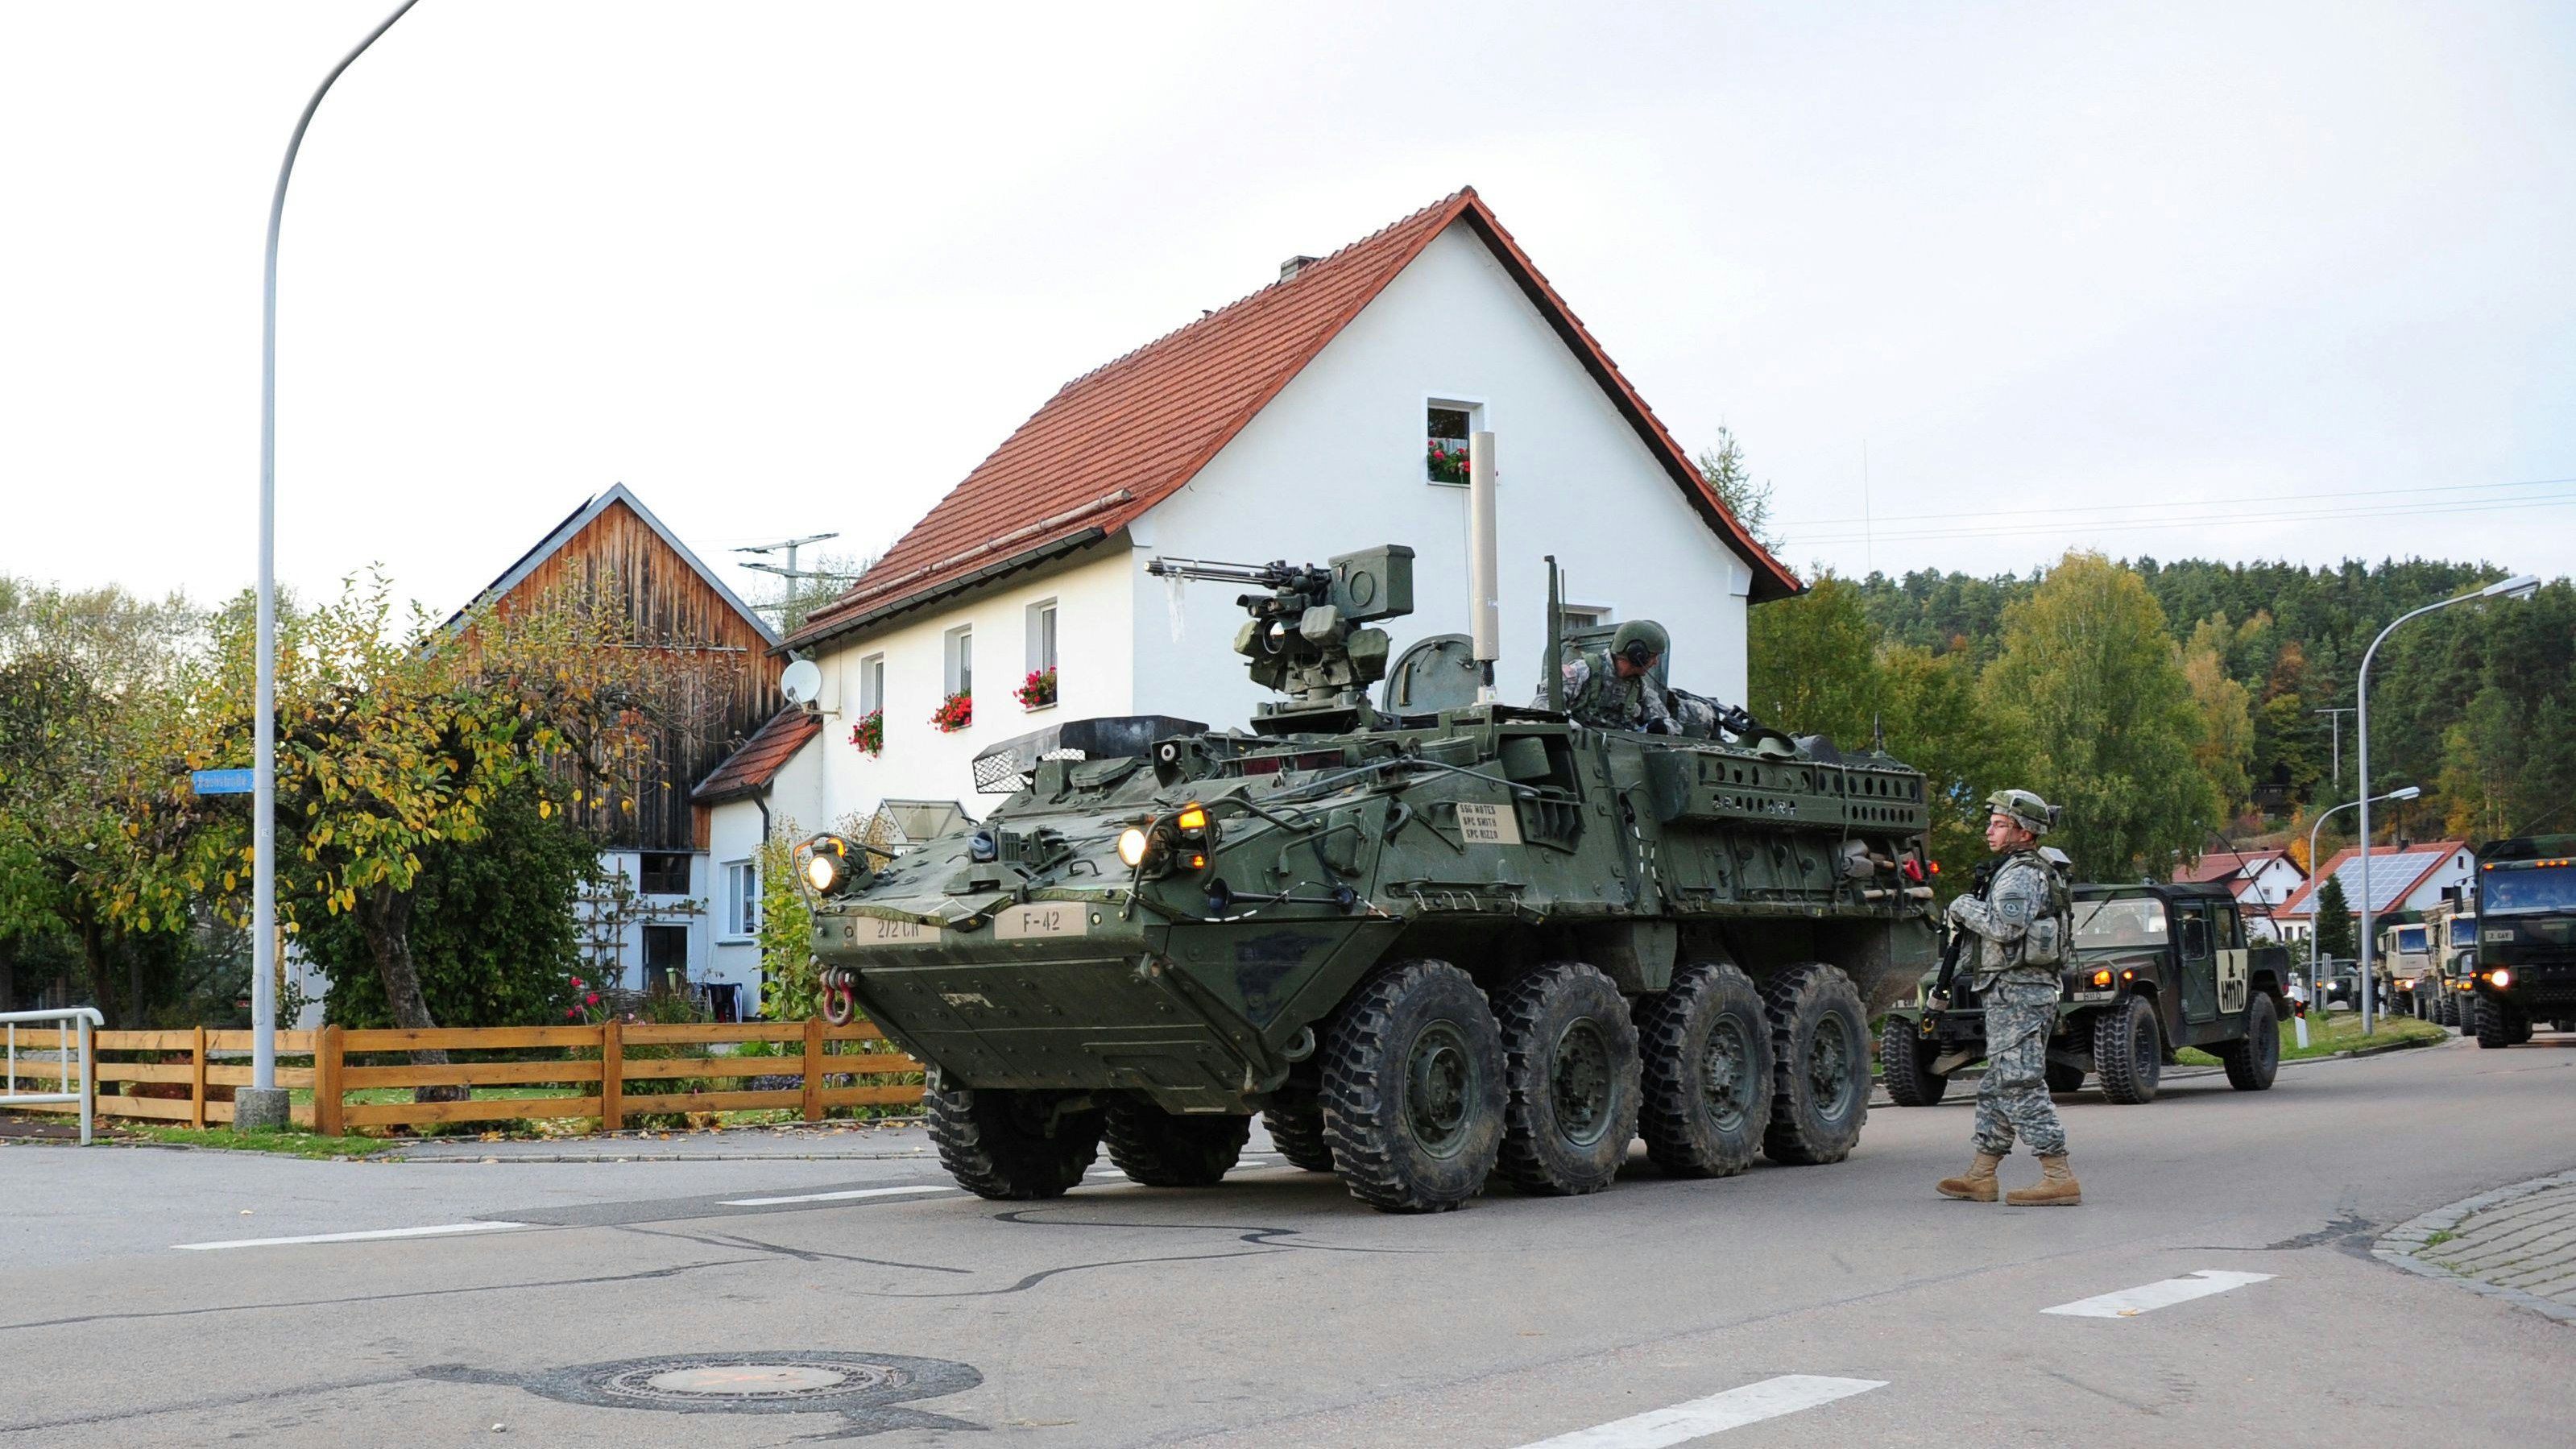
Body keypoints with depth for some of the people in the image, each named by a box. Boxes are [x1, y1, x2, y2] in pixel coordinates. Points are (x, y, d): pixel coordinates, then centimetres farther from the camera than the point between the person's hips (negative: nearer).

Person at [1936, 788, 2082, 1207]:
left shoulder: (2020, 875, -14)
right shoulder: (2035, 871, 20)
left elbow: (2005, 926, -28)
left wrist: (1966, 907, -12)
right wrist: (1967, 916, 10)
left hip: (2017, 992, -11)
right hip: (2019, 992, 11)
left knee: (2022, 1085, -11)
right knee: (1998, 1085, 14)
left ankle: (2059, 1178, -12)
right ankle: (1980, 1176, 19)